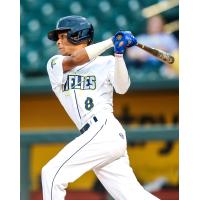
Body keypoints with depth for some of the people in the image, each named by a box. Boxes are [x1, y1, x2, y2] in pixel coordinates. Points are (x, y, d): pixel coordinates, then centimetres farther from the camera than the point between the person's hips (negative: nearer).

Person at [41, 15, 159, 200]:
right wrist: (112, 42, -5)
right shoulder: (55, 65, 16)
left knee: (52, 173, -11)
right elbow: (75, 60, -4)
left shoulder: (106, 63, 7)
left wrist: (118, 54, -21)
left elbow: (122, 88, -10)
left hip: (104, 130, -5)